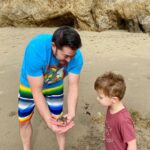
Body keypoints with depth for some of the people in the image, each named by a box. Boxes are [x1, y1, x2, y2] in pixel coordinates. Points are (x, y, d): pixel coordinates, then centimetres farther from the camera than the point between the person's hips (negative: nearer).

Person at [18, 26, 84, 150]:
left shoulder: (76, 56, -30)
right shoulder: (35, 50, -42)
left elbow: (73, 86, -25)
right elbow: (36, 91, -37)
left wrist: (71, 113, -40)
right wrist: (49, 121, -41)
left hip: (55, 86, 2)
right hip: (30, 86, -1)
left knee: (59, 120, 9)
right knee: (24, 120, 11)